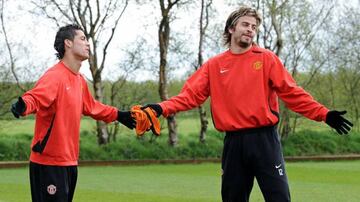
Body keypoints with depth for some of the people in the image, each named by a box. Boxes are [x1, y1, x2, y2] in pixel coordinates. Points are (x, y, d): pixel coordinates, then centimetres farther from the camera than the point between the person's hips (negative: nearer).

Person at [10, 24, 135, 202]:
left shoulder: (80, 80, 13)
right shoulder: (54, 76, -15)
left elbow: (91, 107, 31)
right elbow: (35, 97, -33)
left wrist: (119, 115, 37)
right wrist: (23, 105, -54)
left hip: (70, 162, 9)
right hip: (49, 163, -9)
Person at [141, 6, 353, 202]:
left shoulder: (266, 58, 4)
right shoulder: (214, 65, 9)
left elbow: (292, 92, 0)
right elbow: (191, 95, 2)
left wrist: (323, 114, -9)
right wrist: (162, 108, -15)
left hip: (264, 139, -2)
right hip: (233, 142, 2)